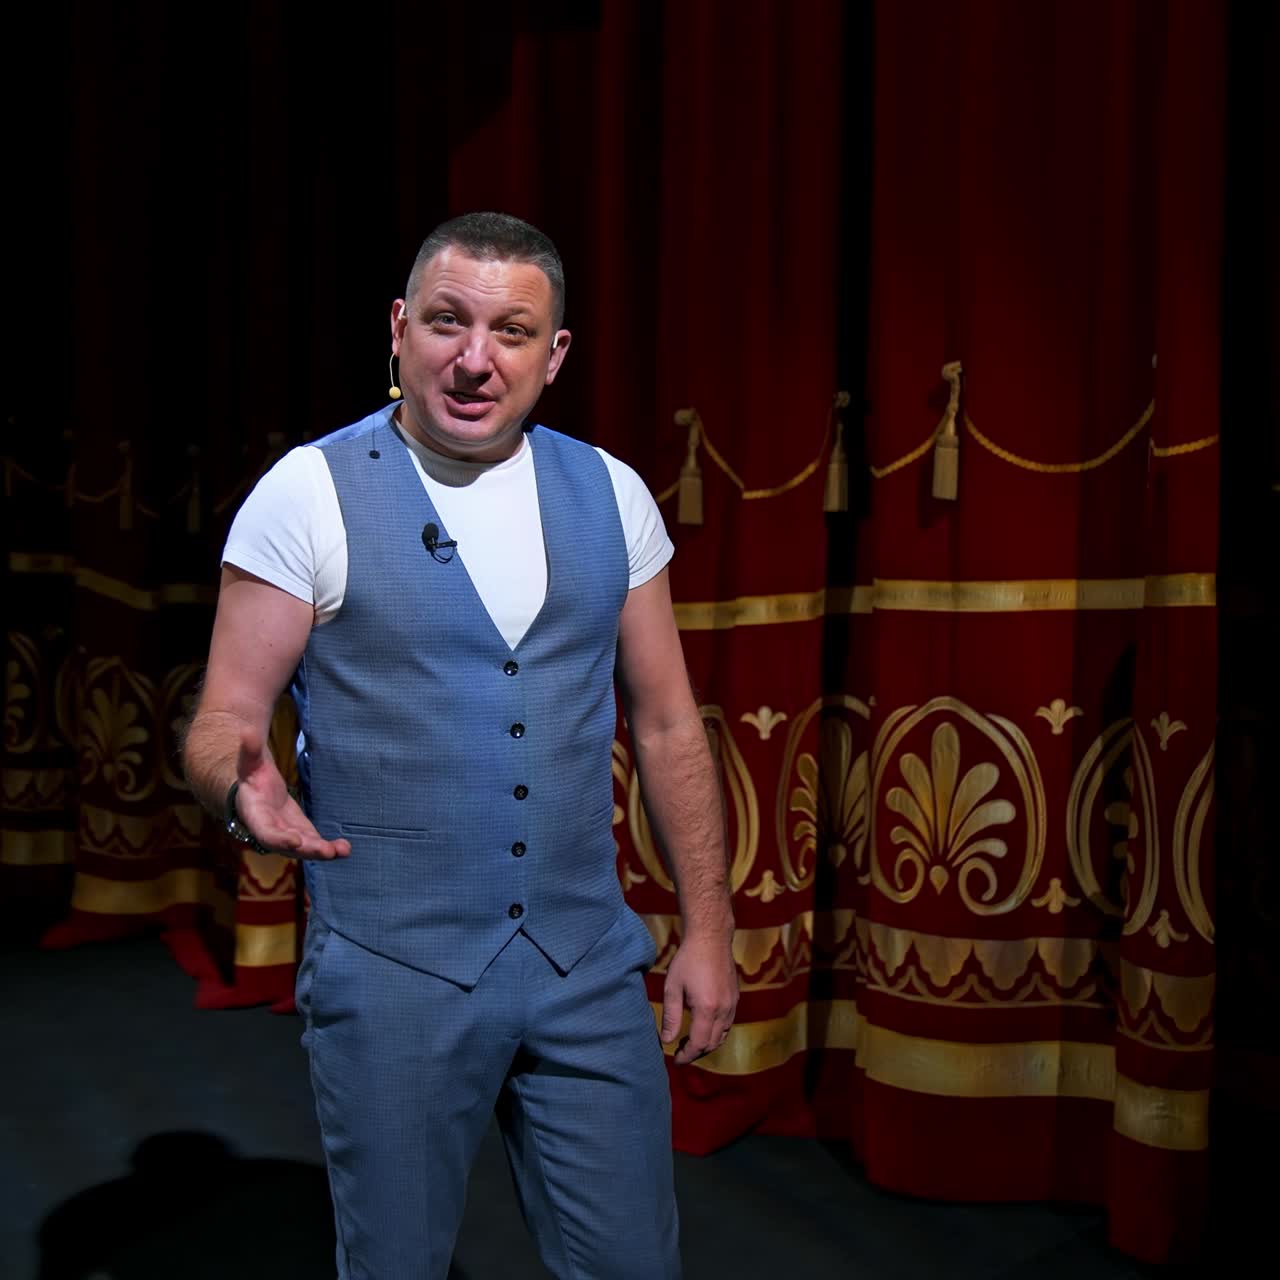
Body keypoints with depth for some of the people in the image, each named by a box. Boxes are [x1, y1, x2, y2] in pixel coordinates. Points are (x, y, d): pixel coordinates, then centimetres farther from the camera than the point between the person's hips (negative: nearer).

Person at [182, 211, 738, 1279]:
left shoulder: (611, 495, 3)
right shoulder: (308, 494, -7)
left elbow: (668, 724, 8)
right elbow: (223, 718, -5)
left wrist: (708, 927, 6)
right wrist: (245, 783, -29)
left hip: (589, 965, 3)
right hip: (394, 972, -2)